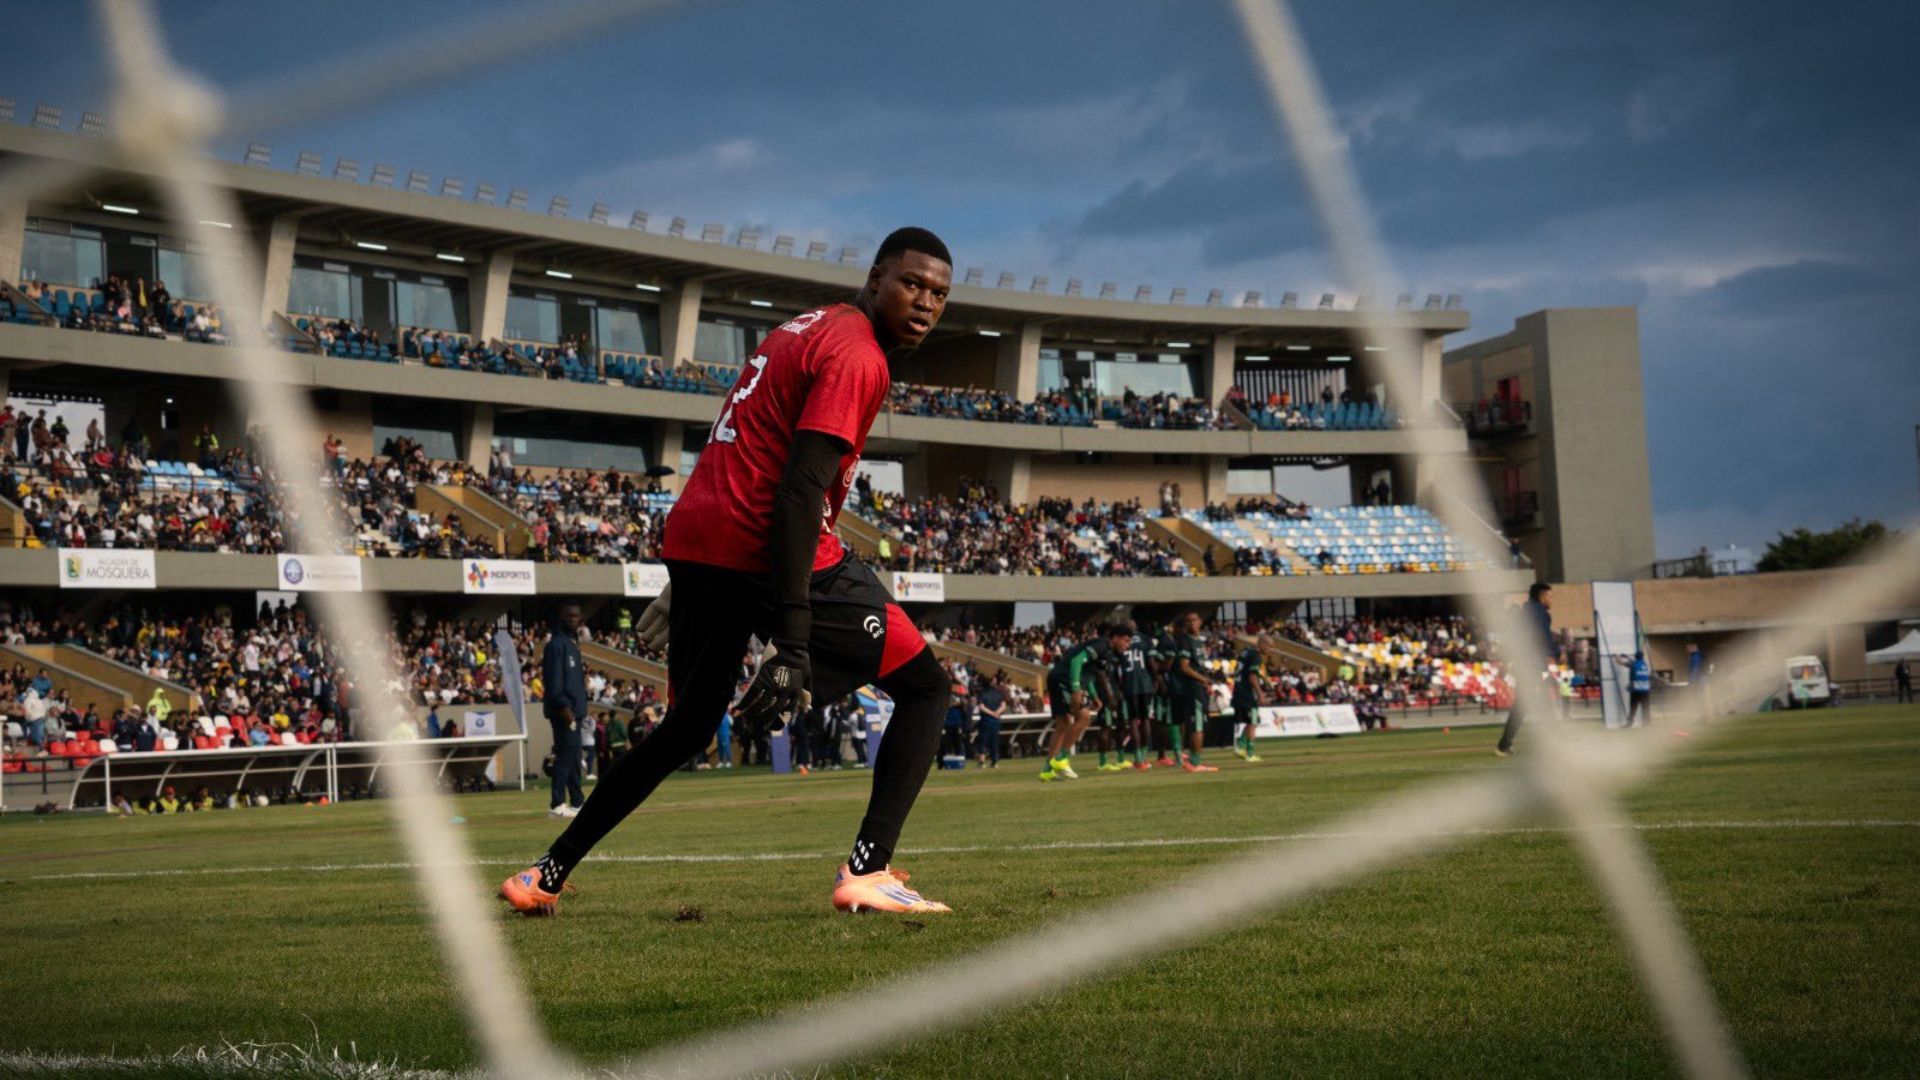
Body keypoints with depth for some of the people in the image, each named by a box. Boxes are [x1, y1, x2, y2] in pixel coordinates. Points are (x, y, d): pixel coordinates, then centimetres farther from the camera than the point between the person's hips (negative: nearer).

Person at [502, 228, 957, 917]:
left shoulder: (807, 329, 21)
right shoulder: (856, 356, -9)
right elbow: (798, 492, -20)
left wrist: (688, 582, 31)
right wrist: (791, 641, -25)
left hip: (694, 541, 9)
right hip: (768, 549, -9)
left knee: (687, 730, 24)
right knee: (925, 687, 2)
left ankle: (546, 876, 25)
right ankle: (868, 873, -11)